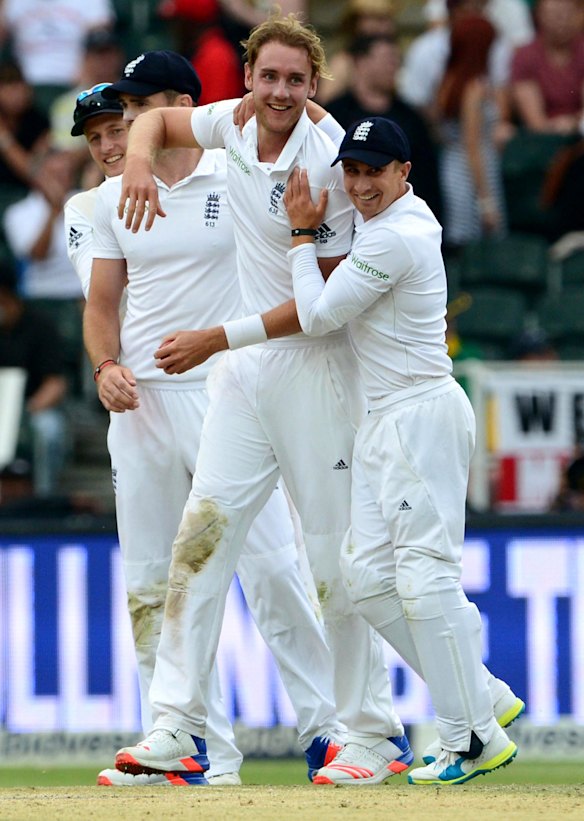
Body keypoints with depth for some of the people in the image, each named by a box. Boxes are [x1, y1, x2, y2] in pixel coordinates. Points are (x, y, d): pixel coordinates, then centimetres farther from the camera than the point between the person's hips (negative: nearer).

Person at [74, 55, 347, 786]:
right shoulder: (112, 200, 11)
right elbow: (102, 301, 15)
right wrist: (106, 366, -4)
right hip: (141, 399, 5)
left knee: (270, 564, -10)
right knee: (149, 583, 3)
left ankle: (325, 727, -1)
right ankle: (203, 747, 9)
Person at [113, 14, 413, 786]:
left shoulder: (325, 165, -17)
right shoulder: (237, 124, 2)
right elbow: (158, 118, 23)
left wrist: (214, 339, -18)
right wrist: (139, 162, -1)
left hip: (316, 367, -6)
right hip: (244, 371, 6)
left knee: (336, 557, -3)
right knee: (201, 534, -3)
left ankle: (371, 733, 5)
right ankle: (174, 725, -6)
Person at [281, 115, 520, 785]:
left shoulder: (392, 239, -17)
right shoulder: (412, 214, 13)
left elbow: (317, 316, -12)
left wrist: (302, 234, -2)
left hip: (423, 414, -11)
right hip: (384, 420, 11)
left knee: (425, 578, -13)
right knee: (368, 574, 7)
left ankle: (477, 737, -12)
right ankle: (480, 700, 10)